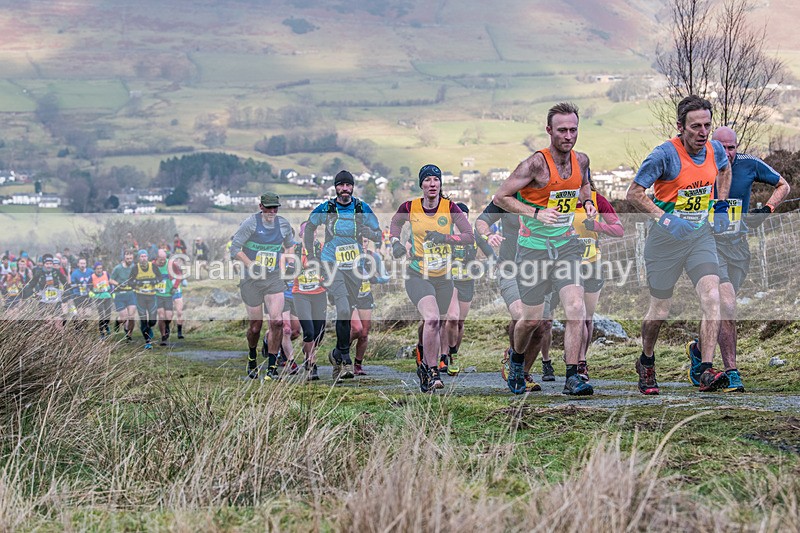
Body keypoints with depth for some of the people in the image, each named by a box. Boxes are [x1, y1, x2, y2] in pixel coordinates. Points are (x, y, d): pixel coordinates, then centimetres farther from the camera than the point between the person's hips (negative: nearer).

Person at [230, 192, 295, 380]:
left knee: (277, 321, -13)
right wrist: (251, 265, -17)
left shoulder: (284, 224, 5)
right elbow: (234, 248, -9)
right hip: (252, 281, -3)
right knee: (256, 325, 4)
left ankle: (272, 368, -5)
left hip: (274, 280, 3)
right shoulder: (251, 222, -9)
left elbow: (289, 245, 25)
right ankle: (252, 358, 34)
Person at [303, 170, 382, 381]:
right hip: (332, 266, -3)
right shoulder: (325, 209, -2)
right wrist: (311, 255, 11)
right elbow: (309, 228, 15)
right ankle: (345, 359, -11)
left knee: (347, 313, 8)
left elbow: (378, 235, 5)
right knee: (343, 310, -19)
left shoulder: (362, 208, 1)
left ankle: (337, 355, 27)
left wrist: (369, 232, -18)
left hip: (355, 268, 3)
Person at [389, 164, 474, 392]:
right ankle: (432, 373, -14)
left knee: (442, 324, 11)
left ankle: (425, 366, 36)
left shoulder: (450, 208, -8)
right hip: (417, 276, -2)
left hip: (444, 278, 3)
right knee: (432, 319, -24)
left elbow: (470, 237, -12)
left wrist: (445, 238, -25)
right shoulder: (410, 207, -6)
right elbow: (395, 222, 16)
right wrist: (395, 242, -1)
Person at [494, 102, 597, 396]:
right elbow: (500, 197, -12)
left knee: (576, 309, -14)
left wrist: (587, 202, 3)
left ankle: (572, 378, -11)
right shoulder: (536, 164, -16)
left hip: (566, 244, 4)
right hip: (534, 247, -4)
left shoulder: (581, 160, 1)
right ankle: (517, 361, 36)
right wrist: (536, 213, -21)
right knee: (533, 319, 5)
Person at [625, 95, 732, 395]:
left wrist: (721, 205, 12)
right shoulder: (665, 154, -19)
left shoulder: (715, 150, -3)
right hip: (666, 238, -4)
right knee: (660, 309, 7)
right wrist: (664, 218, -25)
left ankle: (706, 372, -16)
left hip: (701, 235, 4)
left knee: (711, 298, -16)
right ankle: (646, 362, 33)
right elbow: (634, 193, -15)